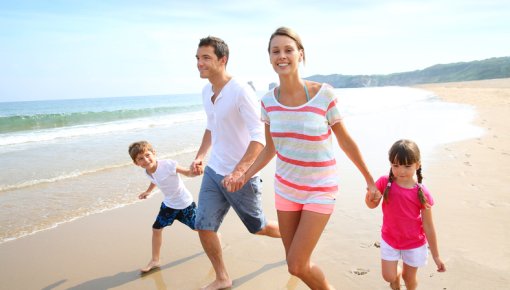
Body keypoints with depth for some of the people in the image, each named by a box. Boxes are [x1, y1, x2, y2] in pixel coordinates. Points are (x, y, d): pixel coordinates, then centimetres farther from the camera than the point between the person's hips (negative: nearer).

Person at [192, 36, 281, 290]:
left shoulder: (241, 91, -20)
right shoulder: (206, 91, 5)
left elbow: (259, 137, -25)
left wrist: (238, 171, -34)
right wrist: (199, 157, 10)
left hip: (241, 176, -7)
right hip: (213, 172, 7)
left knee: (257, 228, 12)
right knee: (203, 227, 3)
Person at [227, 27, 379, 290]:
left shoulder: (324, 94, -18)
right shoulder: (269, 100, -6)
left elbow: (345, 140, -6)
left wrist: (370, 180, 1)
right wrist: (245, 175, -4)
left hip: (320, 189, -4)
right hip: (286, 188, 4)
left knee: (297, 266, -6)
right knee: (295, 263, 13)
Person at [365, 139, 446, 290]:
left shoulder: (422, 193, -21)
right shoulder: (385, 182, -18)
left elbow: (429, 227, -12)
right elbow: (372, 205, -6)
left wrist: (436, 256, -5)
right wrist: (371, 198, -31)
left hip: (414, 243, -1)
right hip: (389, 240, 2)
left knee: (409, 277, 16)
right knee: (388, 277, 8)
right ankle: (396, 278, 44)